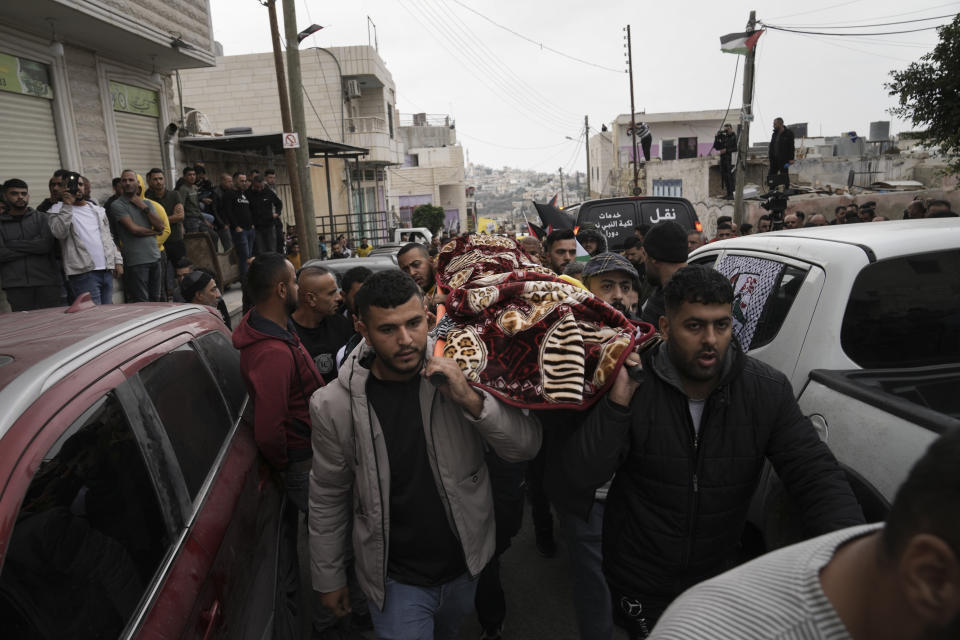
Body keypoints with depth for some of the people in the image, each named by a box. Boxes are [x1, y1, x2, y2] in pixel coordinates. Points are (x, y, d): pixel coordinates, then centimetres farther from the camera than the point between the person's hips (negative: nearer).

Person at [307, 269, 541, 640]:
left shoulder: (458, 374, -18)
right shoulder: (333, 405, -19)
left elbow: (526, 446, -17)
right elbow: (329, 496, -6)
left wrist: (471, 400, -32)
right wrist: (329, 577, 3)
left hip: (465, 564, 3)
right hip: (396, 579, -2)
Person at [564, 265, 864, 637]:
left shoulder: (768, 391, -13)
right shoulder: (635, 386, -20)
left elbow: (817, 476, -13)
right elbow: (583, 476, -23)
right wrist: (618, 401, -35)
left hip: (717, 577, 3)